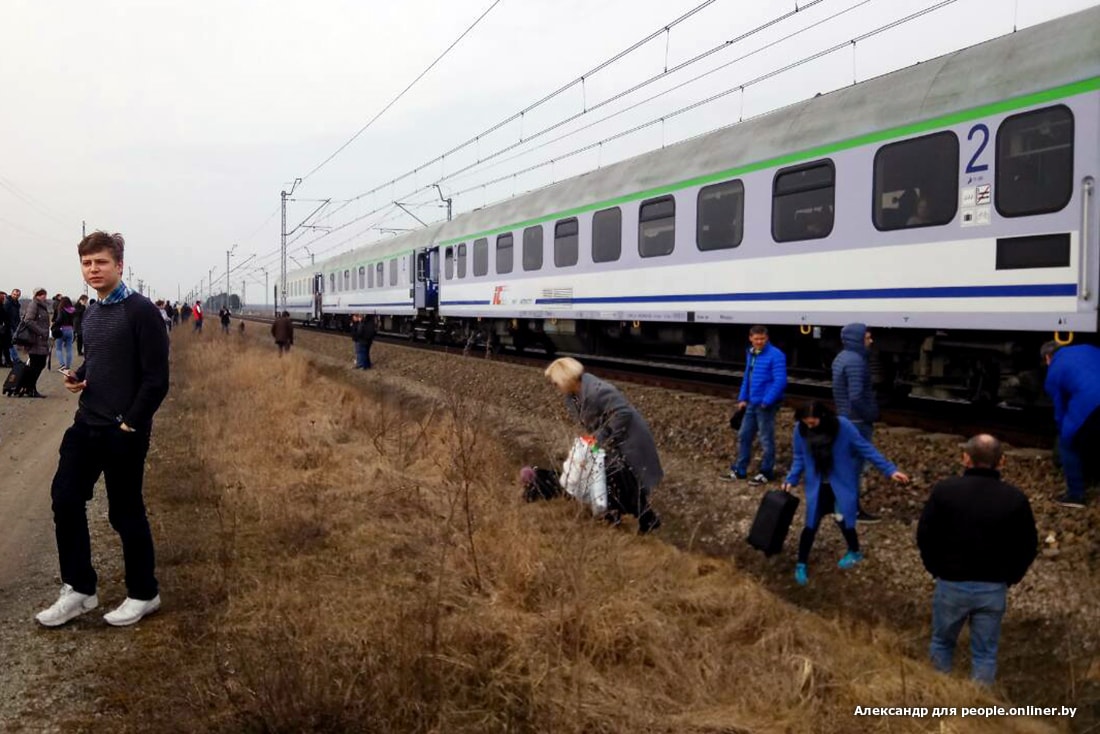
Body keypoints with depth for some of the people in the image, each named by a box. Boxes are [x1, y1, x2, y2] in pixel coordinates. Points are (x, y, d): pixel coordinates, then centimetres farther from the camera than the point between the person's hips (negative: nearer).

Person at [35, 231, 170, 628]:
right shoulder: (91, 313, 11)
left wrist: (130, 423, -17)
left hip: (123, 430, -8)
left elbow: (156, 378, -17)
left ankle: (144, 594, 19)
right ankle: (78, 589, 19)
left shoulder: (140, 310, -14)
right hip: (86, 423, 8)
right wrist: (77, 377, 3)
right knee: (65, 499, 5)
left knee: (125, 511, 2)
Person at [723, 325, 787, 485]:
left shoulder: (775, 356, -15)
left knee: (766, 439, 2)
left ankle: (766, 473, 15)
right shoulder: (750, 353, 11)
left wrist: (767, 401, -20)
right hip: (752, 403, 8)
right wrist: (743, 398, 14)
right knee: (744, 436, 14)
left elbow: (780, 381, -19)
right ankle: (739, 470, 25)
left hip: (766, 405, -8)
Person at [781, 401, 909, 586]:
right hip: (817, 486, 2)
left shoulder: (843, 426, -23)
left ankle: (855, 552, 34)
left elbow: (865, 449, -13)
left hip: (843, 484, -2)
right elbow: (800, 458, 1)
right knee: (810, 524, 1)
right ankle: (801, 564, 17)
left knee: (842, 519, 3)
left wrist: (890, 470, -14)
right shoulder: (801, 429, -15)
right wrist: (791, 480, -7)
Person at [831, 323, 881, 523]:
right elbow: (856, 397, -28)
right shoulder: (855, 361, -21)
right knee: (855, 464, -3)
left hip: (845, 418, 10)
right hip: (857, 421, -10)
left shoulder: (842, 358, 11)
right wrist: (871, 416, -14)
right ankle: (853, 509, 4)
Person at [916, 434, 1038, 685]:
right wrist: (1009, 578, 13)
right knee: (985, 653, 13)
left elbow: (924, 536, -6)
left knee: (942, 643, 19)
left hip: (951, 585, 0)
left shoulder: (944, 490, -12)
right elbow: (1028, 546, 0)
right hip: (994, 589, 1)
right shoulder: (1015, 499, -7)